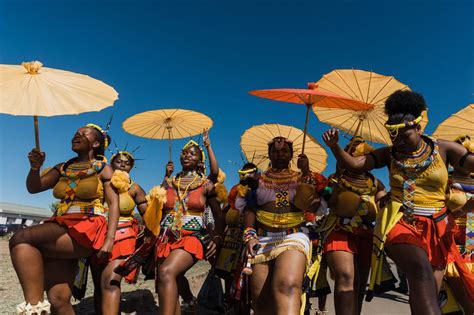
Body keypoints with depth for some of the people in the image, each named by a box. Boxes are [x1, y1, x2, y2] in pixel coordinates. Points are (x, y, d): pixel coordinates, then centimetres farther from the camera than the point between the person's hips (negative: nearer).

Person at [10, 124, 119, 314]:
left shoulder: (103, 169, 7)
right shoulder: (63, 168, 21)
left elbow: (114, 203, -2)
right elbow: (33, 188, 17)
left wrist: (110, 239, -14)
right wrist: (35, 167, -5)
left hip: (88, 230, -4)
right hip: (61, 230, 5)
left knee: (21, 239, -25)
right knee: (58, 299, -10)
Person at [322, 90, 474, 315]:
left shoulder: (443, 149, 4)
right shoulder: (390, 154, 5)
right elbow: (353, 165, -1)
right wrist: (334, 146, -16)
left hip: (435, 228, 2)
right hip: (399, 222, -2)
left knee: (427, 295, 4)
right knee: (421, 269, -32)